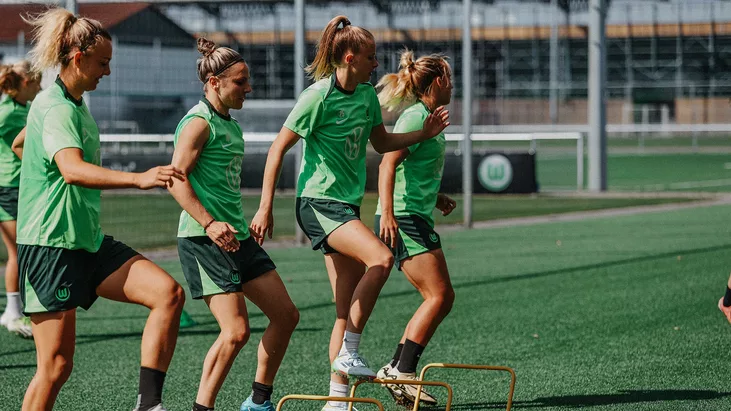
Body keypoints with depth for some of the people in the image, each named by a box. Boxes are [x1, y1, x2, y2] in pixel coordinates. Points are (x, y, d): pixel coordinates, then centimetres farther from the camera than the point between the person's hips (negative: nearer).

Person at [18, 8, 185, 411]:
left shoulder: (76, 105, 15)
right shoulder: (56, 108, -16)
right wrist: (137, 179, -49)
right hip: (50, 245, -9)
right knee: (56, 365, -7)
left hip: (89, 242, 9)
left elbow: (21, 141, 34)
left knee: (168, 292, -11)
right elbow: (72, 169, -36)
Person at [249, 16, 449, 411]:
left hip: (347, 205, 8)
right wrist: (265, 208, -14)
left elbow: (381, 142, 24)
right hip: (319, 203, -8)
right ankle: (347, 354, -19)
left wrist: (424, 133, 8)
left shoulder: (367, 94, 8)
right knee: (381, 259, -28)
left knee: (347, 310, 5)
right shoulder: (318, 97, -14)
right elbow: (278, 149, -11)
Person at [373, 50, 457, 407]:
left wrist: (435, 198, 24)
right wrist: (388, 213, -29)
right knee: (440, 295, -14)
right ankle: (401, 372, -12)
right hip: (403, 219, -10)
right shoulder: (416, 116, -12)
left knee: (440, 298, 6)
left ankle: (397, 372, 6)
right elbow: (388, 164, -21)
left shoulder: (426, 117, 18)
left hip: (416, 218, 10)